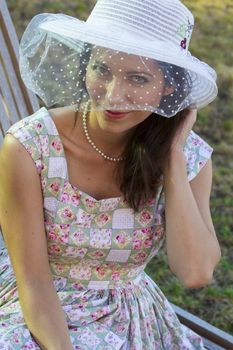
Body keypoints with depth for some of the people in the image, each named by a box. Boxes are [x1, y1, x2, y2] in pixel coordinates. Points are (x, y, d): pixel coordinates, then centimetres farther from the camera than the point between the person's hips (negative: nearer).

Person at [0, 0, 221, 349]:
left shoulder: (190, 157, -9)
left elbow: (196, 273, -20)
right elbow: (33, 281, -15)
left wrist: (174, 156, -20)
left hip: (130, 321, 2)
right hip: (40, 319, -1)